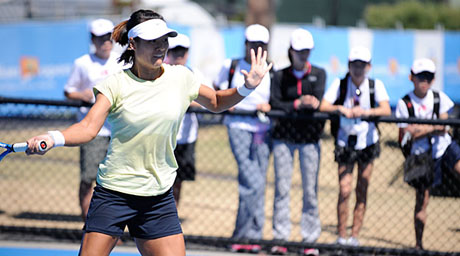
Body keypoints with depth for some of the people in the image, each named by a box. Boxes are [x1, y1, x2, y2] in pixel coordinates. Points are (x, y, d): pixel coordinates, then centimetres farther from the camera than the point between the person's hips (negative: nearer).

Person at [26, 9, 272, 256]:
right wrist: (53, 139, -37)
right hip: (113, 195, -3)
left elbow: (216, 102, 19)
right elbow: (88, 127, -18)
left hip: (159, 198, 3)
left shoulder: (180, 78, 3)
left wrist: (246, 88, 1)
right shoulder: (116, 84, -7)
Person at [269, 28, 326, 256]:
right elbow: (274, 104, -3)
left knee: (310, 189, -2)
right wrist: (297, 104, -16)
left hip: (309, 137, 0)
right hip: (283, 136, 1)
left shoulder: (318, 74, 6)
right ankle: (280, 237, 4)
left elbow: (316, 102, -7)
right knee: (282, 188, -1)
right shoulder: (281, 76, 8)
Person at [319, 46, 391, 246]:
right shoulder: (339, 84, -3)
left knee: (362, 191, 3)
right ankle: (341, 236, 1)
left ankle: (355, 236, 10)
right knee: (345, 190, -8)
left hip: (368, 143, 1)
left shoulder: (376, 85, -3)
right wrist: (341, 109, -28)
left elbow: (386, 110, -15)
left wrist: (365, 111, -32)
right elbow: (323, 107, -10)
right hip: (345, 143, -1)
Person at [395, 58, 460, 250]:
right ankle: (418, 244, 14)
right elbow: (407, 133, -9)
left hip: (444, 148, 2)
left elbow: (443, 129, -4)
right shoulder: (404, 104, -5)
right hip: (421, 155, -2)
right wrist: (432, 127, -13)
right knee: (422, 199, 2)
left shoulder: (439, 98, 1)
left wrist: (419, 129, -17)